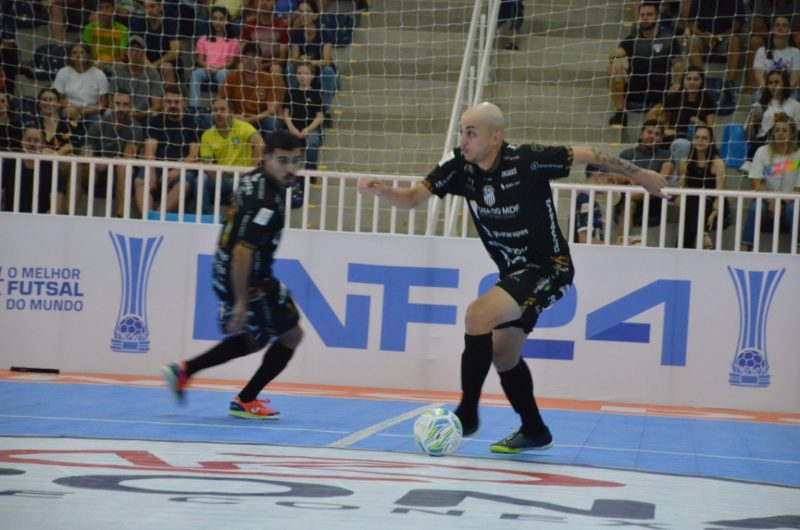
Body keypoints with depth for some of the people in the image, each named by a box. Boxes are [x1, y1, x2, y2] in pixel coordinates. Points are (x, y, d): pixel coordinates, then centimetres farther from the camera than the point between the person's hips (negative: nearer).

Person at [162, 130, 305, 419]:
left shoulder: (256, 179, 5)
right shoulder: (265, 201, -26)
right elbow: (243, 250, -30)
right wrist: (241, 302, -29)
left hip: (226, 274, 9)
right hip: (247, 280, -9)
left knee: (252, 339, 24)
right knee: (291, 334, 7)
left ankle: (184, 370, 19)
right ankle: (245, 401, 15)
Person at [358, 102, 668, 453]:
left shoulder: (527, 161, -24)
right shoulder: (459, 167, -9)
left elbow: (587, 155, -14)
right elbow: (411, 199, -9)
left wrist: (637, 174, -7)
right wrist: (380, 190, -29)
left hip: (548, 269, -8)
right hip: (514, 272, 8)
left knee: (478, 315, -24)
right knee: (503, 354, 15)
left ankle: (467, 414, -15)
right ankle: (534, 431, 35)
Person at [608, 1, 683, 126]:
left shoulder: (669, 40, 1)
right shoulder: (632, 39, 2)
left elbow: (678, 65, -2)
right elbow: (616, 54, -15)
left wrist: (676, 85, -22)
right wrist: (614, 59, -39)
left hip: (659, 99, 0)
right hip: (632, 97, 0)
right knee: (615, 67, -24)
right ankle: (620, 114, -18)